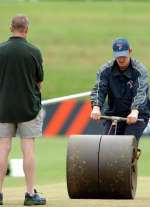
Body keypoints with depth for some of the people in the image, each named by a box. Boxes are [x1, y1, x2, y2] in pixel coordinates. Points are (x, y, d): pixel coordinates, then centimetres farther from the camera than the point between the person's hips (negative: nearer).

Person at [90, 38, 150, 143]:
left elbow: (141, 92, -24)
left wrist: (135, 111, -43)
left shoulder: (140, 70, -10)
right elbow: (99, 89, -13)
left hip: (137, 115, -3)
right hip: (114, 114, 3)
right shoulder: (106, 70, 0)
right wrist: (96, 107, -34)